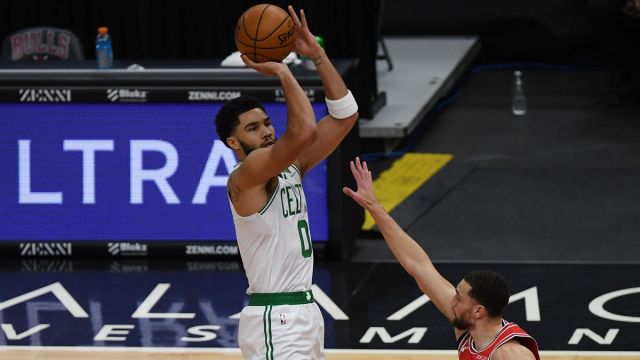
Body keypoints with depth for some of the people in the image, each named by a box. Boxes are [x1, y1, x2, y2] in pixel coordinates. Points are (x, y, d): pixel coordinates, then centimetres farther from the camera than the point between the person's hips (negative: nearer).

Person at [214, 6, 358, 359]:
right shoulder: (244, 178, -13)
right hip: (273, 320, -9)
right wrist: (282, 72, -18)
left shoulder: (291, 167, 11)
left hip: (304, 310, 9)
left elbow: (345, 116, 7)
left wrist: (316, 54, -1)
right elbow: (304, 131, -29)